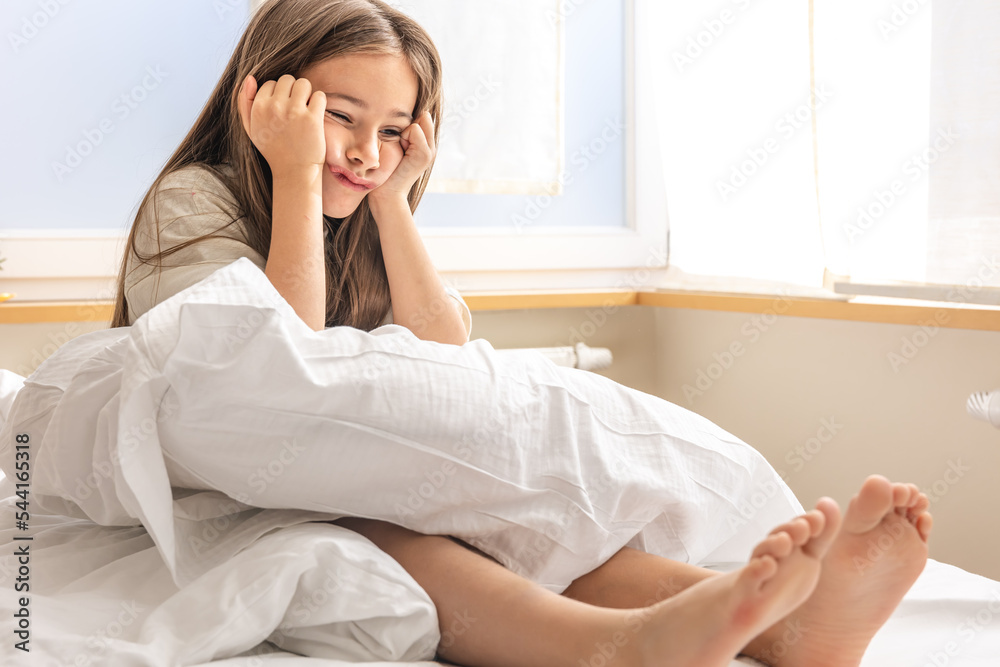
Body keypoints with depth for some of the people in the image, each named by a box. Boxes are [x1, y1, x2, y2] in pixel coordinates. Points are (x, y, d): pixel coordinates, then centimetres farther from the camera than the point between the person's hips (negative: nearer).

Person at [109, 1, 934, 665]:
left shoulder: (360, 223, 13)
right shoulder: (192, 201, -6)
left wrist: (391, 199, -3)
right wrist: (297, 174, -18)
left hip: (363, 498, 5)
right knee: (365, 535, -38)